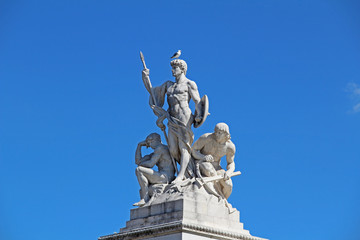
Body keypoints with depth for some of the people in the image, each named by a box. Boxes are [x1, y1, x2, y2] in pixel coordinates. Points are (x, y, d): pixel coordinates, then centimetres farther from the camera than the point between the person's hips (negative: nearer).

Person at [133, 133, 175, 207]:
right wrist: (139, 145, 21)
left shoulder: (160, 148, -4)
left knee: (139, 170, -15)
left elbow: (151, 164, -13)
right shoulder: (155, 153, 25)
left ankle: (146, 198, -19)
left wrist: (141, 164, 6)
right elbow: (138, 161, 21)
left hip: (165, 178, -10)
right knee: (142, 190, 26)